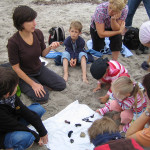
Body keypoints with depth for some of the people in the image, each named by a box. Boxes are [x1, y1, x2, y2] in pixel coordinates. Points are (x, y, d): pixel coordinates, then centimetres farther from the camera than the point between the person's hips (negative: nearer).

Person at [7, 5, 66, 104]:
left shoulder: (38, 33, -13)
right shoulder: (13, 42, -27)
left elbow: (43, 53, 2)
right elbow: (16, 68, -20)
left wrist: (50, 47, -21)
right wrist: (33, 84, -19)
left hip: (39, 69, 5)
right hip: (24, 74, -5)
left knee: (62, 85, -1)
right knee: (43, 97, -20)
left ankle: (39, 82, 15)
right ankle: (22, 86, 5)